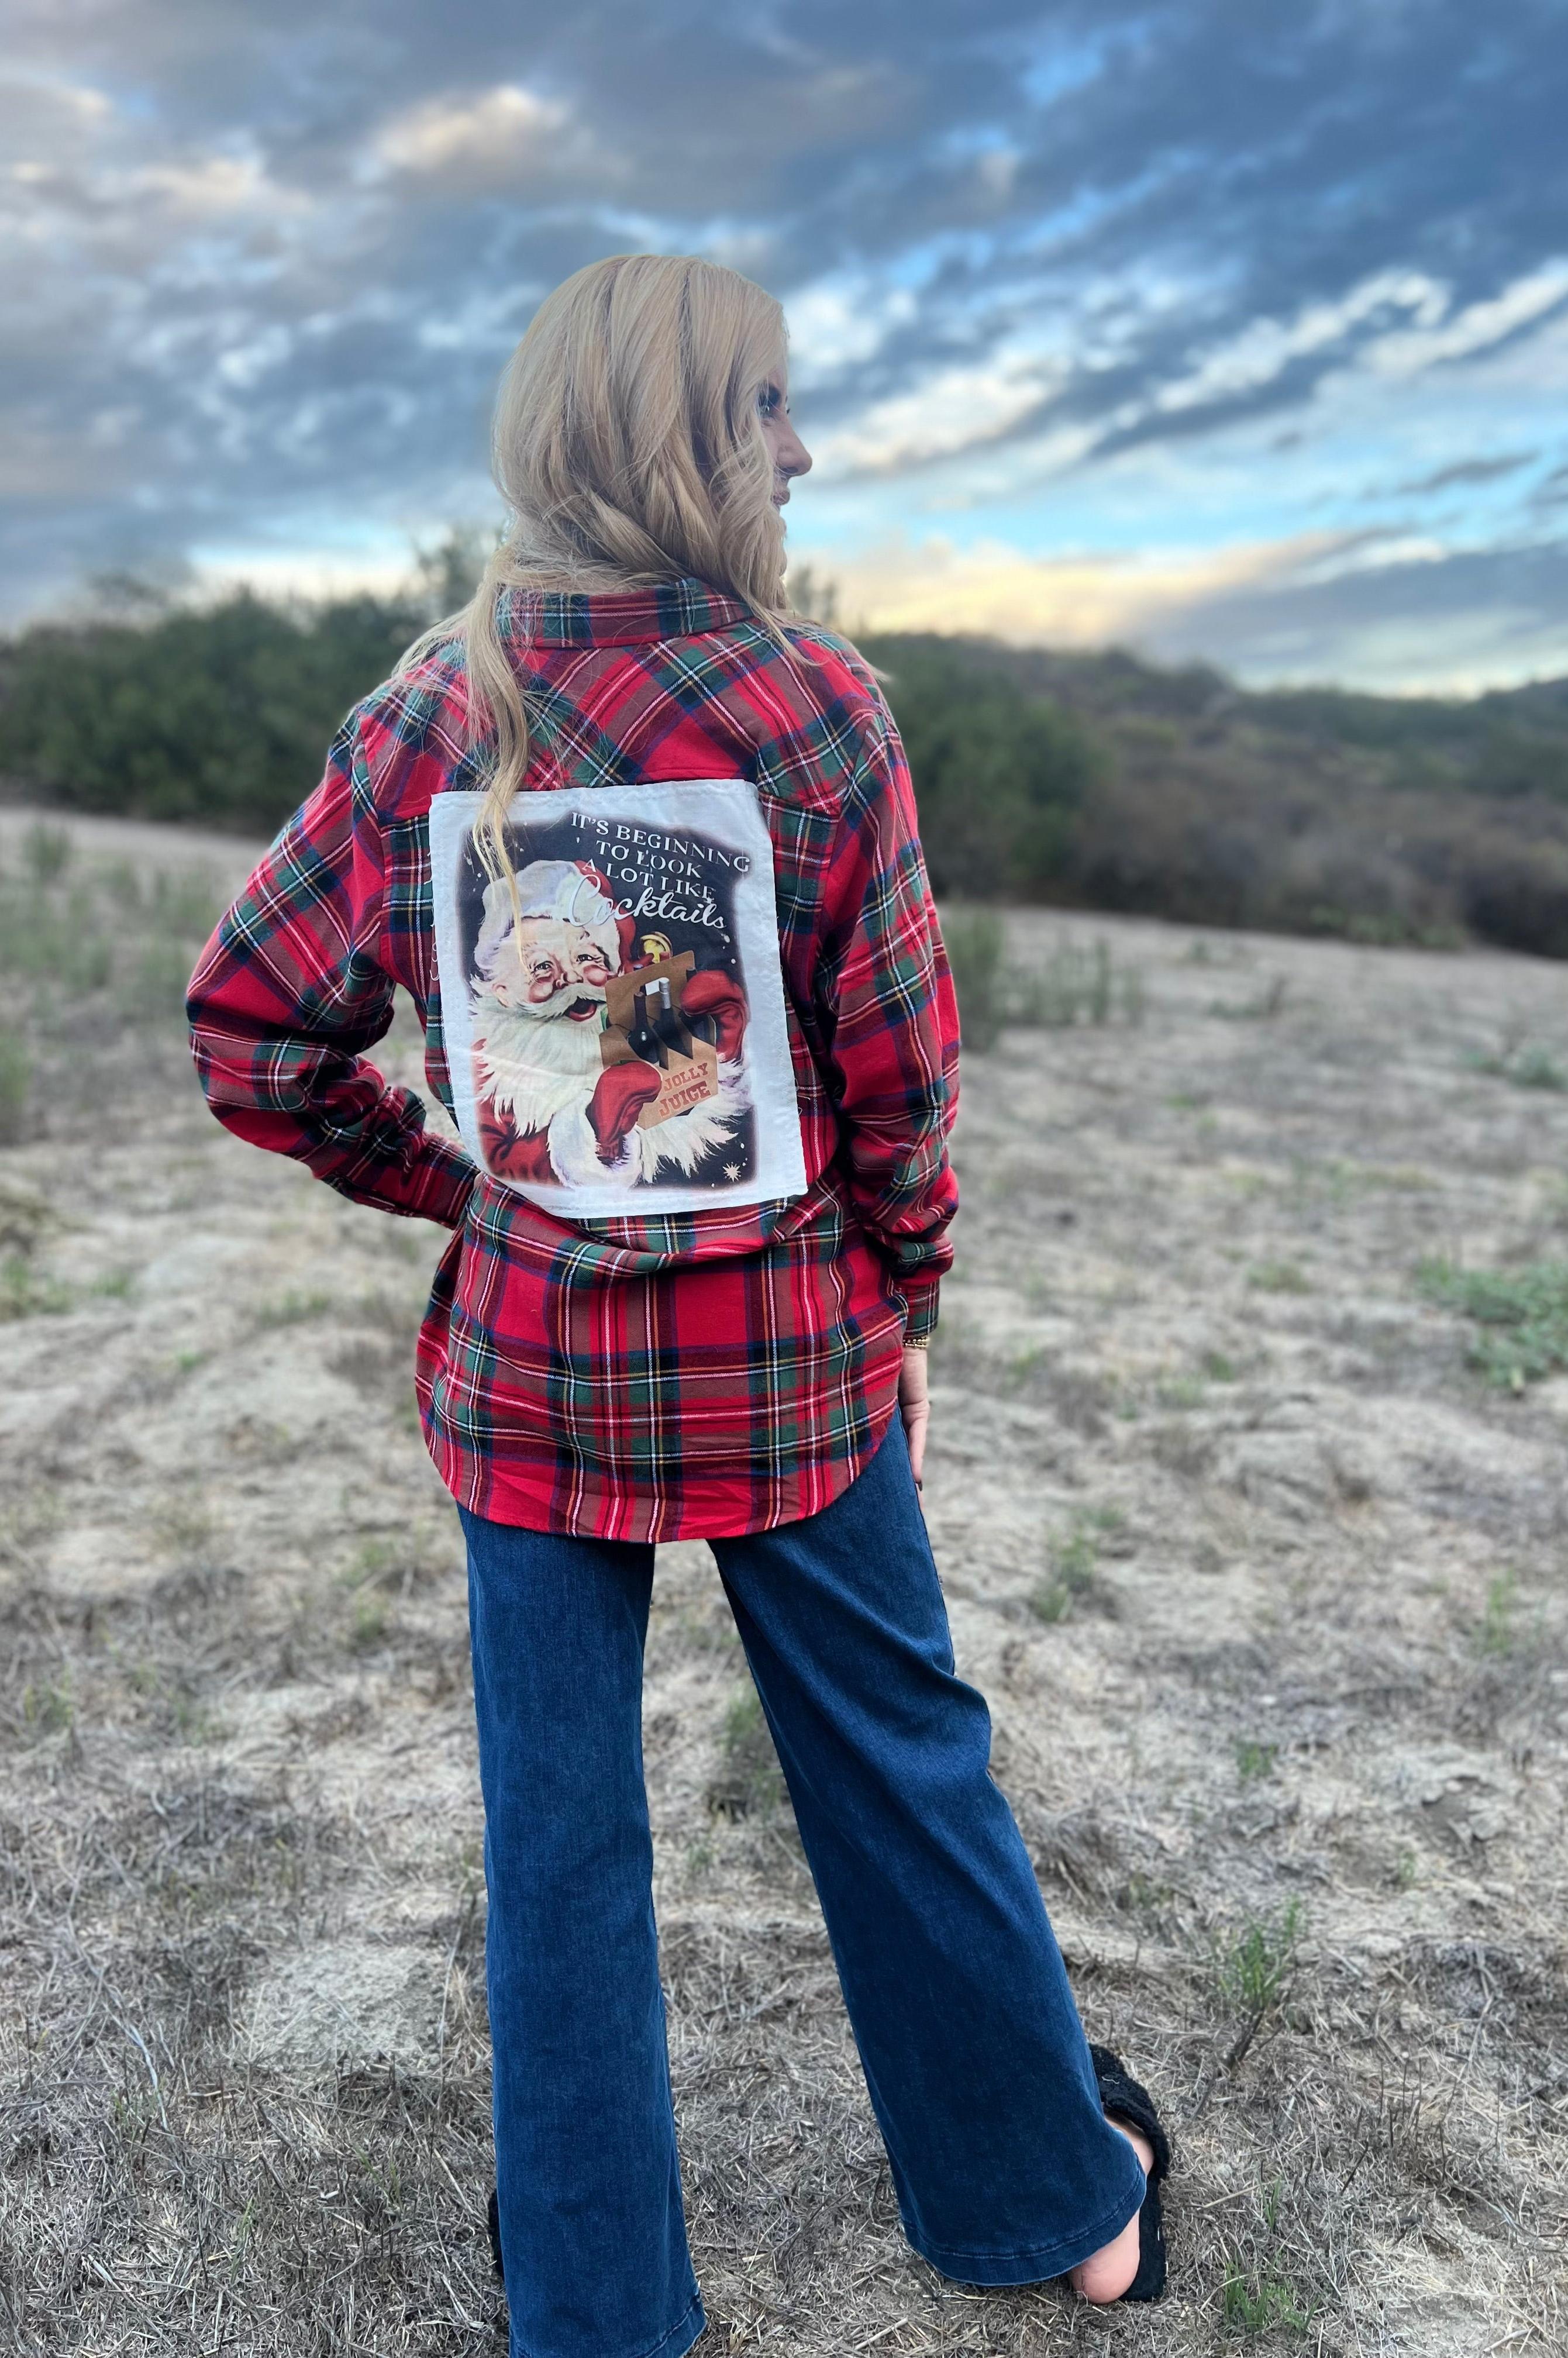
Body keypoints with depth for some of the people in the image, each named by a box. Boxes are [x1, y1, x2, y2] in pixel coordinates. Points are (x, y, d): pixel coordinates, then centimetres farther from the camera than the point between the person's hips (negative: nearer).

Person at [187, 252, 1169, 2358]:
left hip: (521, 1359, 2)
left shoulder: (426, 713, -3)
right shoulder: (816, 706, -12)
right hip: (789, 1356, -1)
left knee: (559, 1828, 16)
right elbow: (898, 1069, -9)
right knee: (903, 1771, 18)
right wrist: (905, 1307, 6)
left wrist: (453, 1184, 8)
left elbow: (254, 1036, -1)